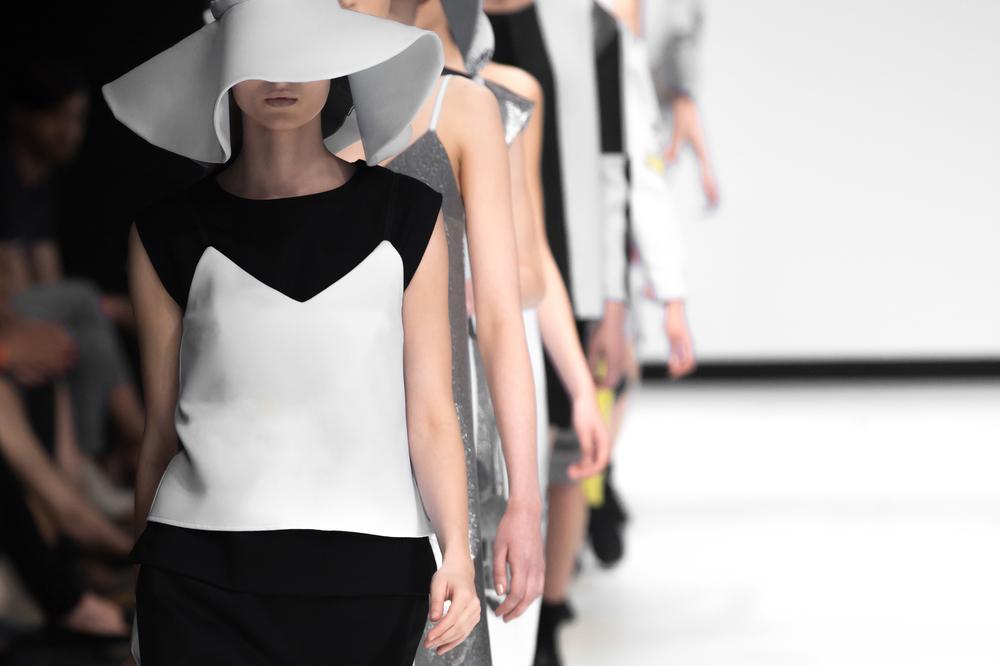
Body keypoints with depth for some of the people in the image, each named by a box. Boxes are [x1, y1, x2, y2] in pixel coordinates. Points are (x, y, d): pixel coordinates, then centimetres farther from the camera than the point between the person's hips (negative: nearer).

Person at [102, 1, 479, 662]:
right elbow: (162, 428, 11)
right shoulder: (172, 235, 8)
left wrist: (457, 554, -7)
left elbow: (429, 413, 5)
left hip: (368, 579, 1)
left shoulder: (406, 217, 8)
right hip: (204, 582, -1)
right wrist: (143, 603, 13)